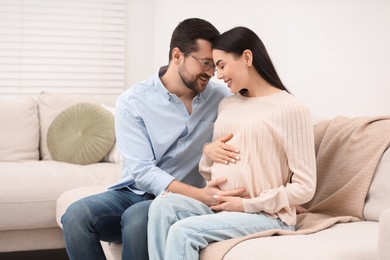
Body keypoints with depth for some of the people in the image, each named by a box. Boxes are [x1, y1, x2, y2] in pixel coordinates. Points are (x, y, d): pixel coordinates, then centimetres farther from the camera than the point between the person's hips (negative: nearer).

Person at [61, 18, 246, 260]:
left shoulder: (220, 97, 0)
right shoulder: (132, 102, -8)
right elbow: (142, 171, -16)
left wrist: (215, 148, -21)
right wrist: (199, 194, -31)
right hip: (134, 193, 1)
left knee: (137, 216, -34)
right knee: (77, 215, -28)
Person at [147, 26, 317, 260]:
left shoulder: (291, 109, -7)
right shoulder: (226, 105, 15)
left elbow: (304, 187, -10)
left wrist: (247, 205, -12)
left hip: (267, 215, -6)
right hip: (221, 206, 7)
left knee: (183, 231, -27)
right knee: (163, 205, -22)